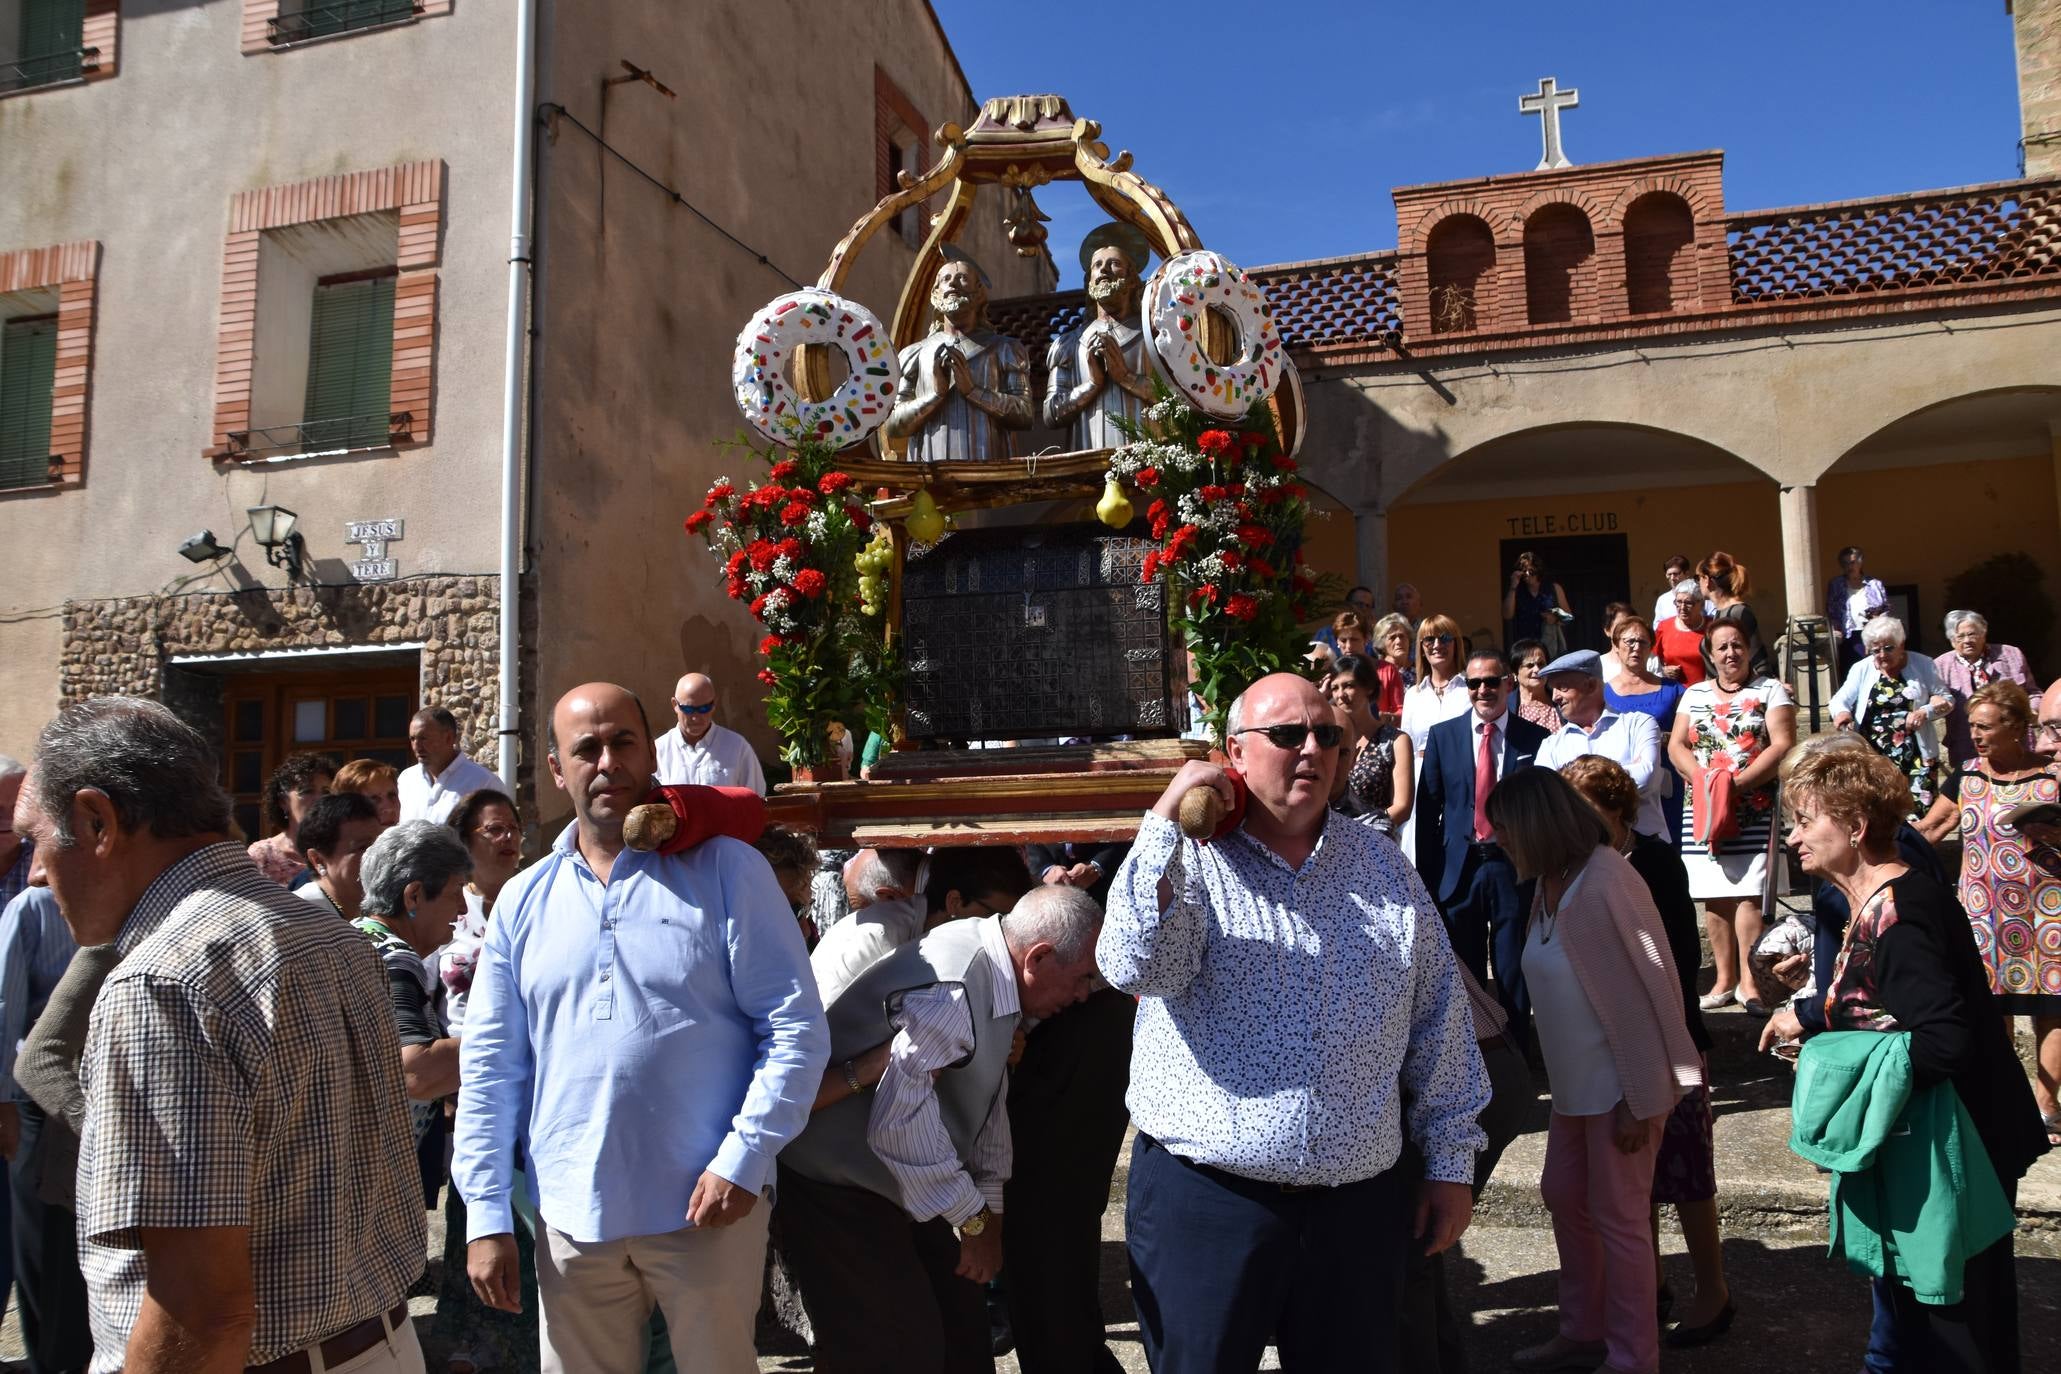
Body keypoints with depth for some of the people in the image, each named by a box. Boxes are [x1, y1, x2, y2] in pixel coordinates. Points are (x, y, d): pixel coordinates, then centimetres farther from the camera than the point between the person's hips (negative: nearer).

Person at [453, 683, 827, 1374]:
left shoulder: (727, 870, -4)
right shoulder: (523, 901, 7)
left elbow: (796, 1029, -7)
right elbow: (489, 1069, 9)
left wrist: (742, 1161, -13)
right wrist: (486, 1215, 4)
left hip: (708, 1209, -3)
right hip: (572, 1217, 3)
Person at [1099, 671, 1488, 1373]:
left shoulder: (1382, 865, 8)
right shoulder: (1187, 859, -2)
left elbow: (1440, 1021, 11)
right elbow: (1134, 967, -21)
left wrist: (1451, 1165, 11)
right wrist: (1166, 818, -23)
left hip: (1357, 1203, 3)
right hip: (1204, 1201, -3)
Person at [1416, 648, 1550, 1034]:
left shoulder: (1535, 739, 0)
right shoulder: (1443, 735, 3)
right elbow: (1428, 808, 3)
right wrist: (1427, 874, 0)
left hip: (1515, 868, -1)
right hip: (1459, 868, 1)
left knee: (1514, 974, 8)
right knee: (1463, 975, 11)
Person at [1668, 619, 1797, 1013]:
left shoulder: (1771, 691, 4)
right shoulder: (1695, 694, 14)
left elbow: (1783, 746, -7)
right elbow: (1676, 746, 9)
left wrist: (1738, 782, -17)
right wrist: (1702, 778, -10)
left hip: (1755, 809, -3)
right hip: (1702, 808, 4)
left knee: (1748, 894, -9)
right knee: (1713, 896, 4)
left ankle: (1749, 980, -4)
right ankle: (1724, 979, 11)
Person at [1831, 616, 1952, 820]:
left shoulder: (1922, 665, 6)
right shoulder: (1862, 669, 7)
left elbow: (1945, 699, 9)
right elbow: (1840, 699, 4)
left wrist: (1925, 712, -12)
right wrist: (1841, 712, -20)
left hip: (1917, 757, 0)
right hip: (1874, 758, 0)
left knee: (1920, 815, -6)